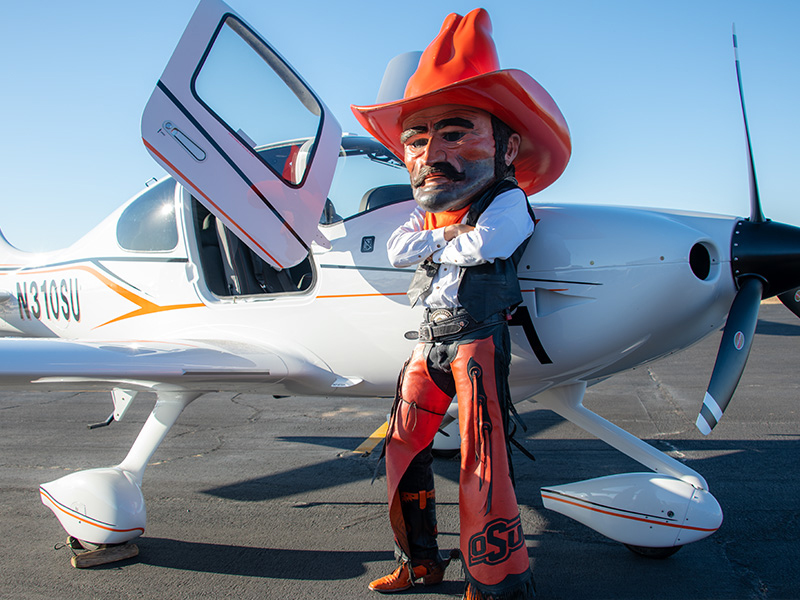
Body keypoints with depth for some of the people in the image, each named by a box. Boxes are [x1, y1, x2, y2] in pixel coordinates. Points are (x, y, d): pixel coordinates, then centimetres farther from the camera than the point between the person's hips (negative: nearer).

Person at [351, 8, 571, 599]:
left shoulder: (506, 203, -10)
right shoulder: (425, 213, 12)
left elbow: (481, 241, -27)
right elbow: (398, 249, -1)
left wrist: (440, 241, -9)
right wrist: (450, 237, -8)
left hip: (478, 340, -8)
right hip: (431, 341, 8)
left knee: (482, 463, -12)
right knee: (405, 449, 12)